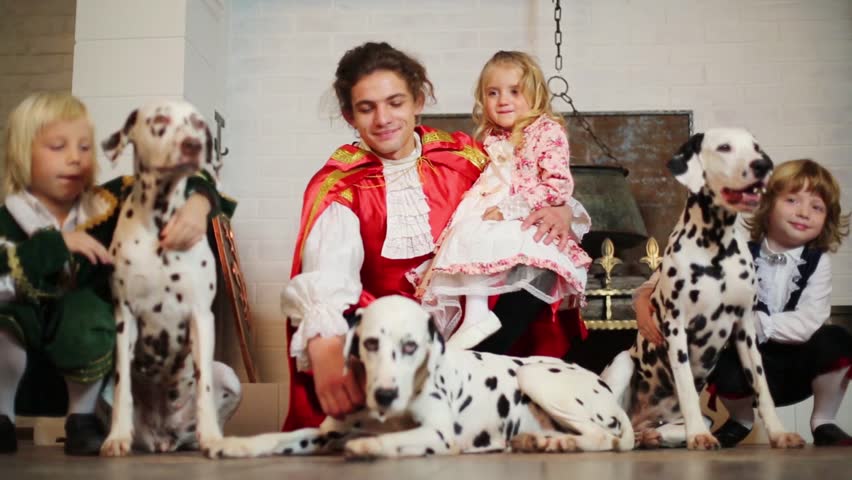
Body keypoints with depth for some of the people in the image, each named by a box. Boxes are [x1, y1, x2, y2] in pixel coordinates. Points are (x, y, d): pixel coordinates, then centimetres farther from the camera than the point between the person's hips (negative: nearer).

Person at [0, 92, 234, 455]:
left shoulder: (110, 204, -4)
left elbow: (181, 183, -6)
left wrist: (198, 202, -28)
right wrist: (57, 244, -29)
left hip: (87, 368, 1)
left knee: (85, 310, -31)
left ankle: (83, 419, -7)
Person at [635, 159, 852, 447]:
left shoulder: (817, 261, -8)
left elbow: (808, 323, -21)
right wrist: (644, 297, -29)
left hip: (797, 368, 1)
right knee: (727, 371, -34)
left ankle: (823, 424, 0)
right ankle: (742, 421, 4)